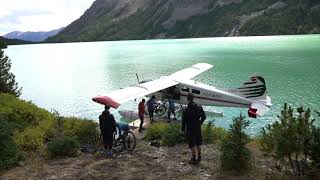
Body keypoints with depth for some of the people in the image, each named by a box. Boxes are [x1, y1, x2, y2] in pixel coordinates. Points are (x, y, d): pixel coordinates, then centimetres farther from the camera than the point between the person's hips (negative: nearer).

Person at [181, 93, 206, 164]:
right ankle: (199, 157, 30)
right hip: (198, 128, 4)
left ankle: (194, 159, 13)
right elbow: (204, 117, 5)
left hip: (190, 130, -4)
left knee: (192, 145, 6)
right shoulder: (199, 108, -3)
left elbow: (184, 121, -14)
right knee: (198, 143, 19)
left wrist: (183, 129, -1)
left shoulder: (186, 110, -17)